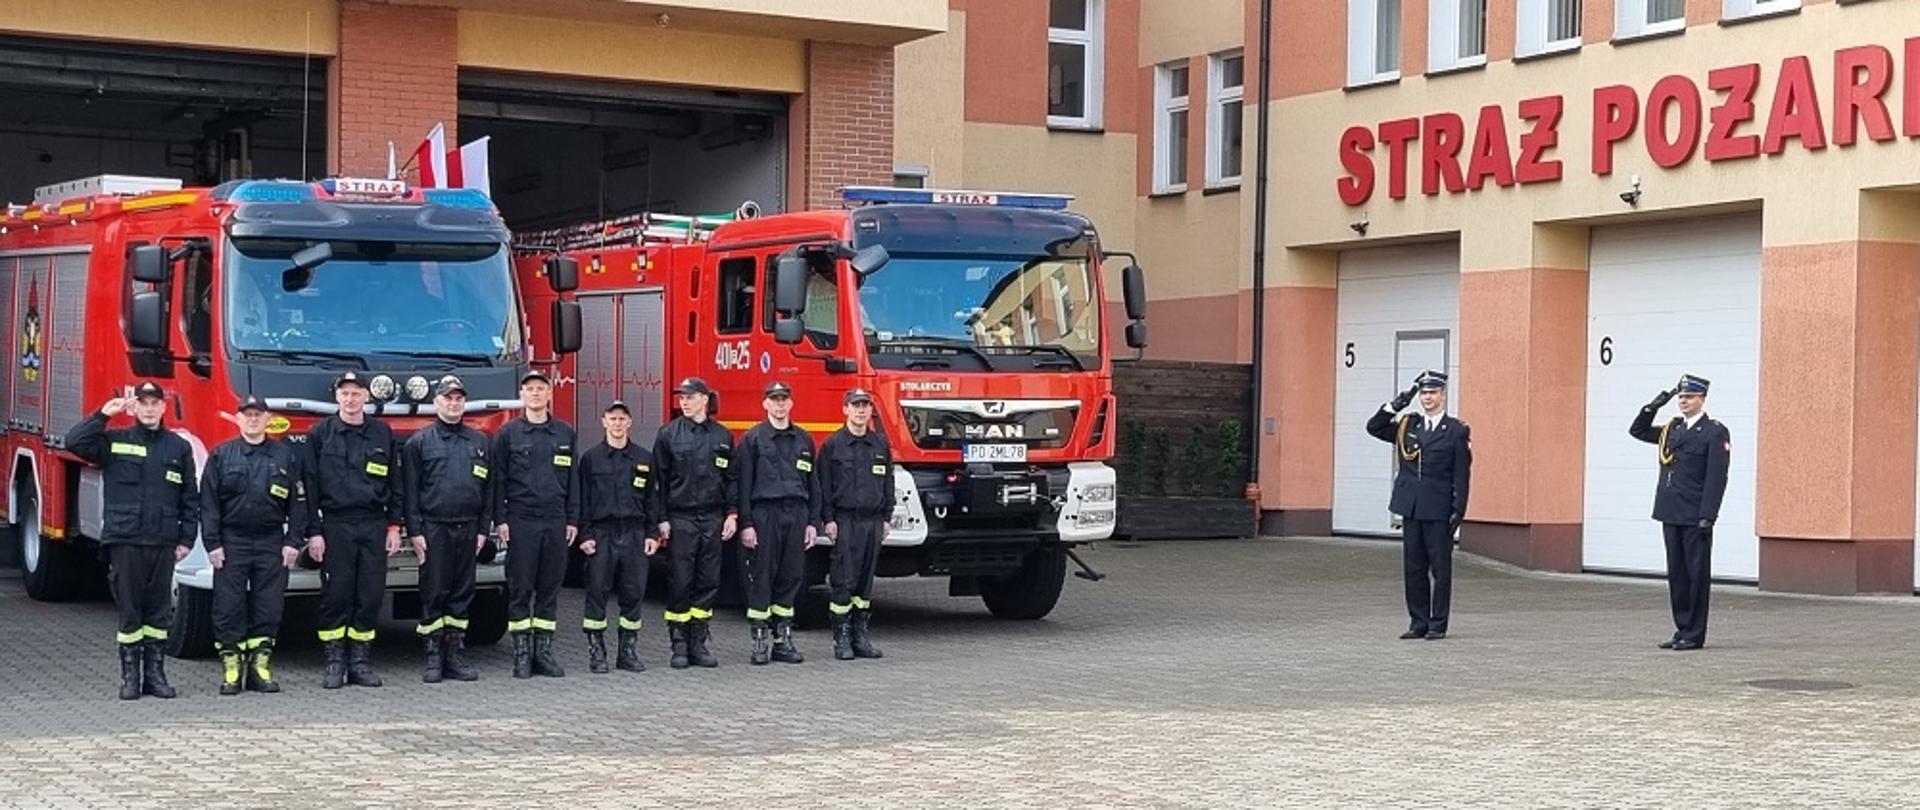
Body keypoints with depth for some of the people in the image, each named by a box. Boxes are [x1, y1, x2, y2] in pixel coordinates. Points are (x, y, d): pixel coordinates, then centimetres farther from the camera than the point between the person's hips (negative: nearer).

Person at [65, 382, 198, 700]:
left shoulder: (179, 448, 9)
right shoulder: (115, 441, 6)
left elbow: (190, 498, 10)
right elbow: (75, 442, -9)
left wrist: (187, 539, 4)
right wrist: (103, 414, -10)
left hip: (163, 542, 2)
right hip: (124, 539, -1)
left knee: (159, 611, 6)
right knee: (129, 611, 1)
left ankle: (155, 674, 13)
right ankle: (130, 676, 7)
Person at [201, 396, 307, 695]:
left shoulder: (286, 456, 8)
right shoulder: (221, 455, 5)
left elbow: (297, 502, 7)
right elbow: (208, 502, 2)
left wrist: (292, 541, -1)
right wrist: (212, 543, -5)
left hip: (271, 543, 1)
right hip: (231, 542, -1)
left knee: (269, 606, 1)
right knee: (229, 606, -1)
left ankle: (260, 664, 9)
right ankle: (230, 665, 5)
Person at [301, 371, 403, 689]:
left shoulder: (382, 434, 9)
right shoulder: (321, 434, 2)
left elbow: (395, 484, 13)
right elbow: (310, 486, 0)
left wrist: (394, 526, 7)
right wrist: (313, 531, -5)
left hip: (374, 526, 2)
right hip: (335, 526, -2)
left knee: (371, 595, 2)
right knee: (336, 595, -2)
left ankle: (361, 662, 9)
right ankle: (335, 663, 5)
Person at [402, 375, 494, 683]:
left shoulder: (479, 442, 12)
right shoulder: (420, 442, 2)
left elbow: (488, 488, 13)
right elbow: (410, 490, -1)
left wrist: (483, 529, 6)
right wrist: (415, 531, -7)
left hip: (467, 529, 3)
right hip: (433, 528, -3)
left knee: (462, 594, 6)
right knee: (433, 594, -1)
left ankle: (455, 655, 11)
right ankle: (433, 657, 4)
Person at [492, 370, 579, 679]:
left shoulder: (565, 433, 10)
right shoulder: (508, 433, 2)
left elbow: (572, 479, 12)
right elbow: (498, 479, 1)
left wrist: (571, 520, 8)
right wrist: (501, 520, -5)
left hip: (555, 522, 3)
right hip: (521, 522, -3)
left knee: (550, 589, 5)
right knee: (520, 589, -1)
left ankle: (543, 651, 11)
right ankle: (522, 654, 4)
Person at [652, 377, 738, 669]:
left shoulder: (722, 436, 8)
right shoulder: (669, 434, 0)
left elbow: (730, 478, 11)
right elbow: (660, 479, -1)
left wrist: (732, 514, 2)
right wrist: (662, 519, -6)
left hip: (712, 519, 3)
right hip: (680, 519, -3)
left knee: (708, 582, 4)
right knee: (680, 583, -1)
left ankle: (698, 643, 11)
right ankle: (679, 645, 5)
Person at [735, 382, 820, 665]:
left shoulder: (804, 440, 14)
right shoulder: (752, 439, 2)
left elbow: (813, 483, 15)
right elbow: (743, 484, -2)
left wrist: (813, 522, 9)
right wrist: (745, 523, -9)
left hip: (796, 514, 4)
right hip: (764, 514, -4)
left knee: (791, 578, 5)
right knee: (762, 579, -3)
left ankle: (784, 640, 11)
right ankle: (760, 642, 1)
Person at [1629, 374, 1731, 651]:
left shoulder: (1715, 433, -6)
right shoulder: (1672, 429, 13)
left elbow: (1716, 479, -12)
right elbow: (1637, 431, 25)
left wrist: (1707, 517, -18)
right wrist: (1652, 408, 8)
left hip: (1694, 518, -7)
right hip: (1670, 515, 7)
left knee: (1697, 575, 0)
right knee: (1676, 574, 10)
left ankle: (1694, 635, 4)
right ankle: (1682, 630, 17)